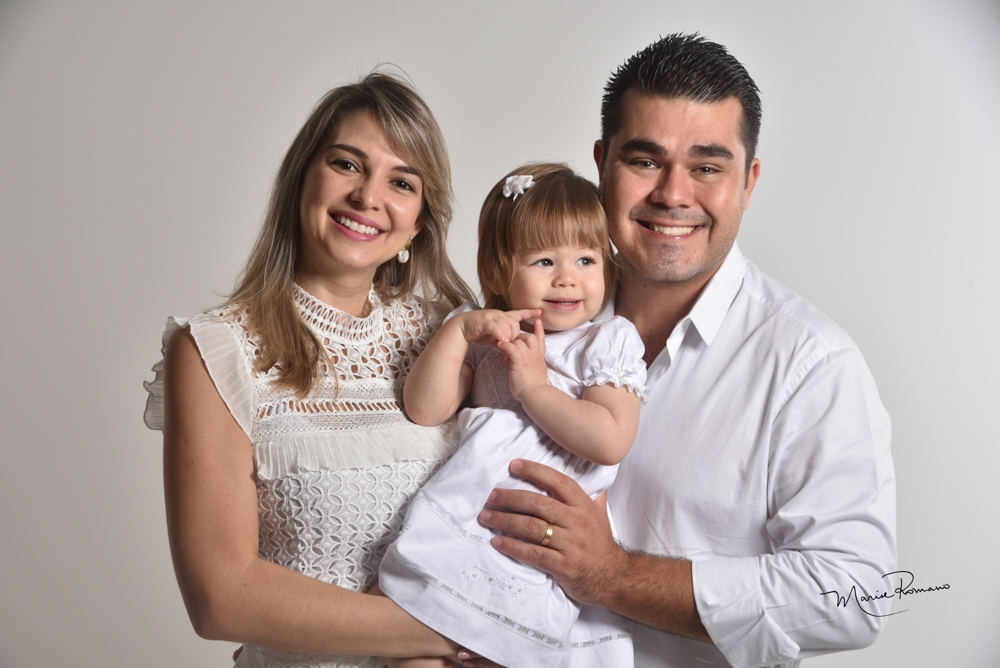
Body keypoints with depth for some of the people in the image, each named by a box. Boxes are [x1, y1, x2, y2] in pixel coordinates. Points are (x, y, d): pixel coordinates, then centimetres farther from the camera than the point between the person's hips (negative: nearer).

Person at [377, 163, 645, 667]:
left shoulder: (609, 340, 5)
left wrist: (534, 386, -9)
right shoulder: (486, 338, 16)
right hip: (466, 521, 3)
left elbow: (611, 442, -11)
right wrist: (459, 328, -4)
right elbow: (424, 410, 2)